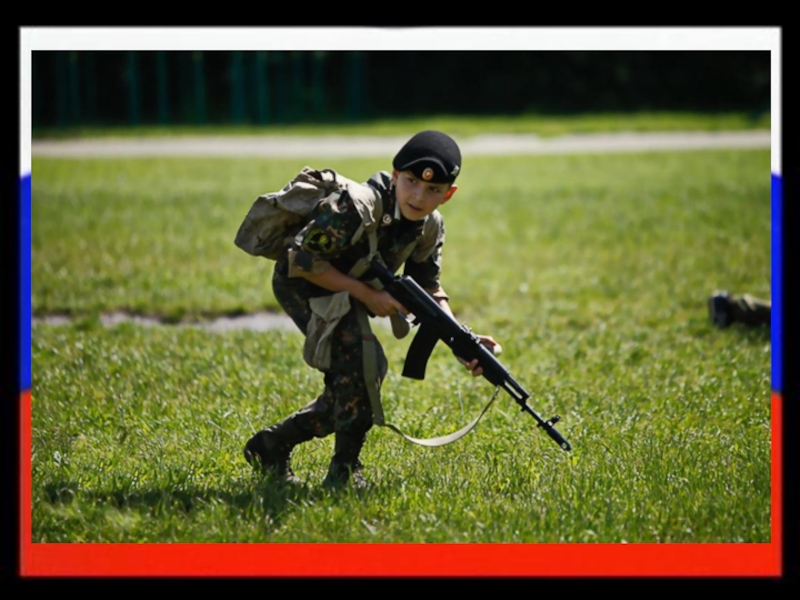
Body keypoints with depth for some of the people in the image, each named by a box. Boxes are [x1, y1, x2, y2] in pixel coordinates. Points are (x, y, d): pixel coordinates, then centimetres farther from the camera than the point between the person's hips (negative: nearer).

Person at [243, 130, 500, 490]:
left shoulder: (431, 227, -9)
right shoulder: (357, 207, -32)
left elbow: (429, 290, -2)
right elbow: (300, 260, -29)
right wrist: (366, 294, -30)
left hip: (347, 293, 8)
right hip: (302, 283, -8)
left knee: (350, 388, 8)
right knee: (366, 362, -26)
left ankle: (272, 446, 25)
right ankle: (345, 470, -16)